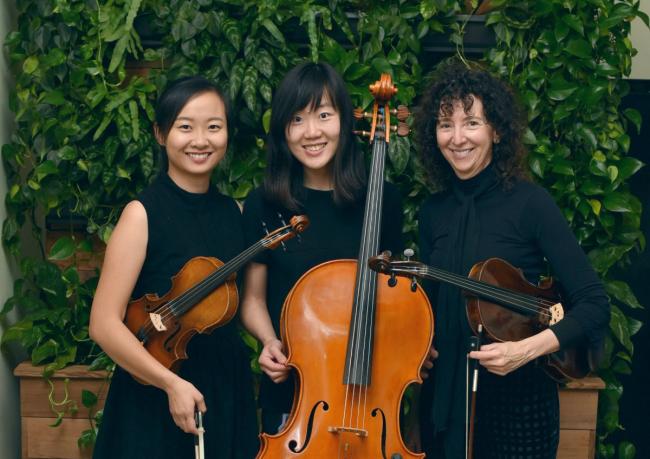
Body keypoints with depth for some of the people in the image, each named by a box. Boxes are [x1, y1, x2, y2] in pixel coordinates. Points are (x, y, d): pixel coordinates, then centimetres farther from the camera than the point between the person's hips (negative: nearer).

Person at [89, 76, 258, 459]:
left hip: (228, 393, 5)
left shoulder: (233, 213, 3)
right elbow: (104, 324, -16)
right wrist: (172, 383, -22)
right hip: (158, 399, -5)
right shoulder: (144, 213, -12)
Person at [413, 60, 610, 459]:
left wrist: (526, 349, -26)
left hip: (518, 400, -4)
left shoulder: (530, 202, -12)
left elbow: (593, 304, -15)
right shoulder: (433, 212, 3)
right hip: (443, 399, 4)